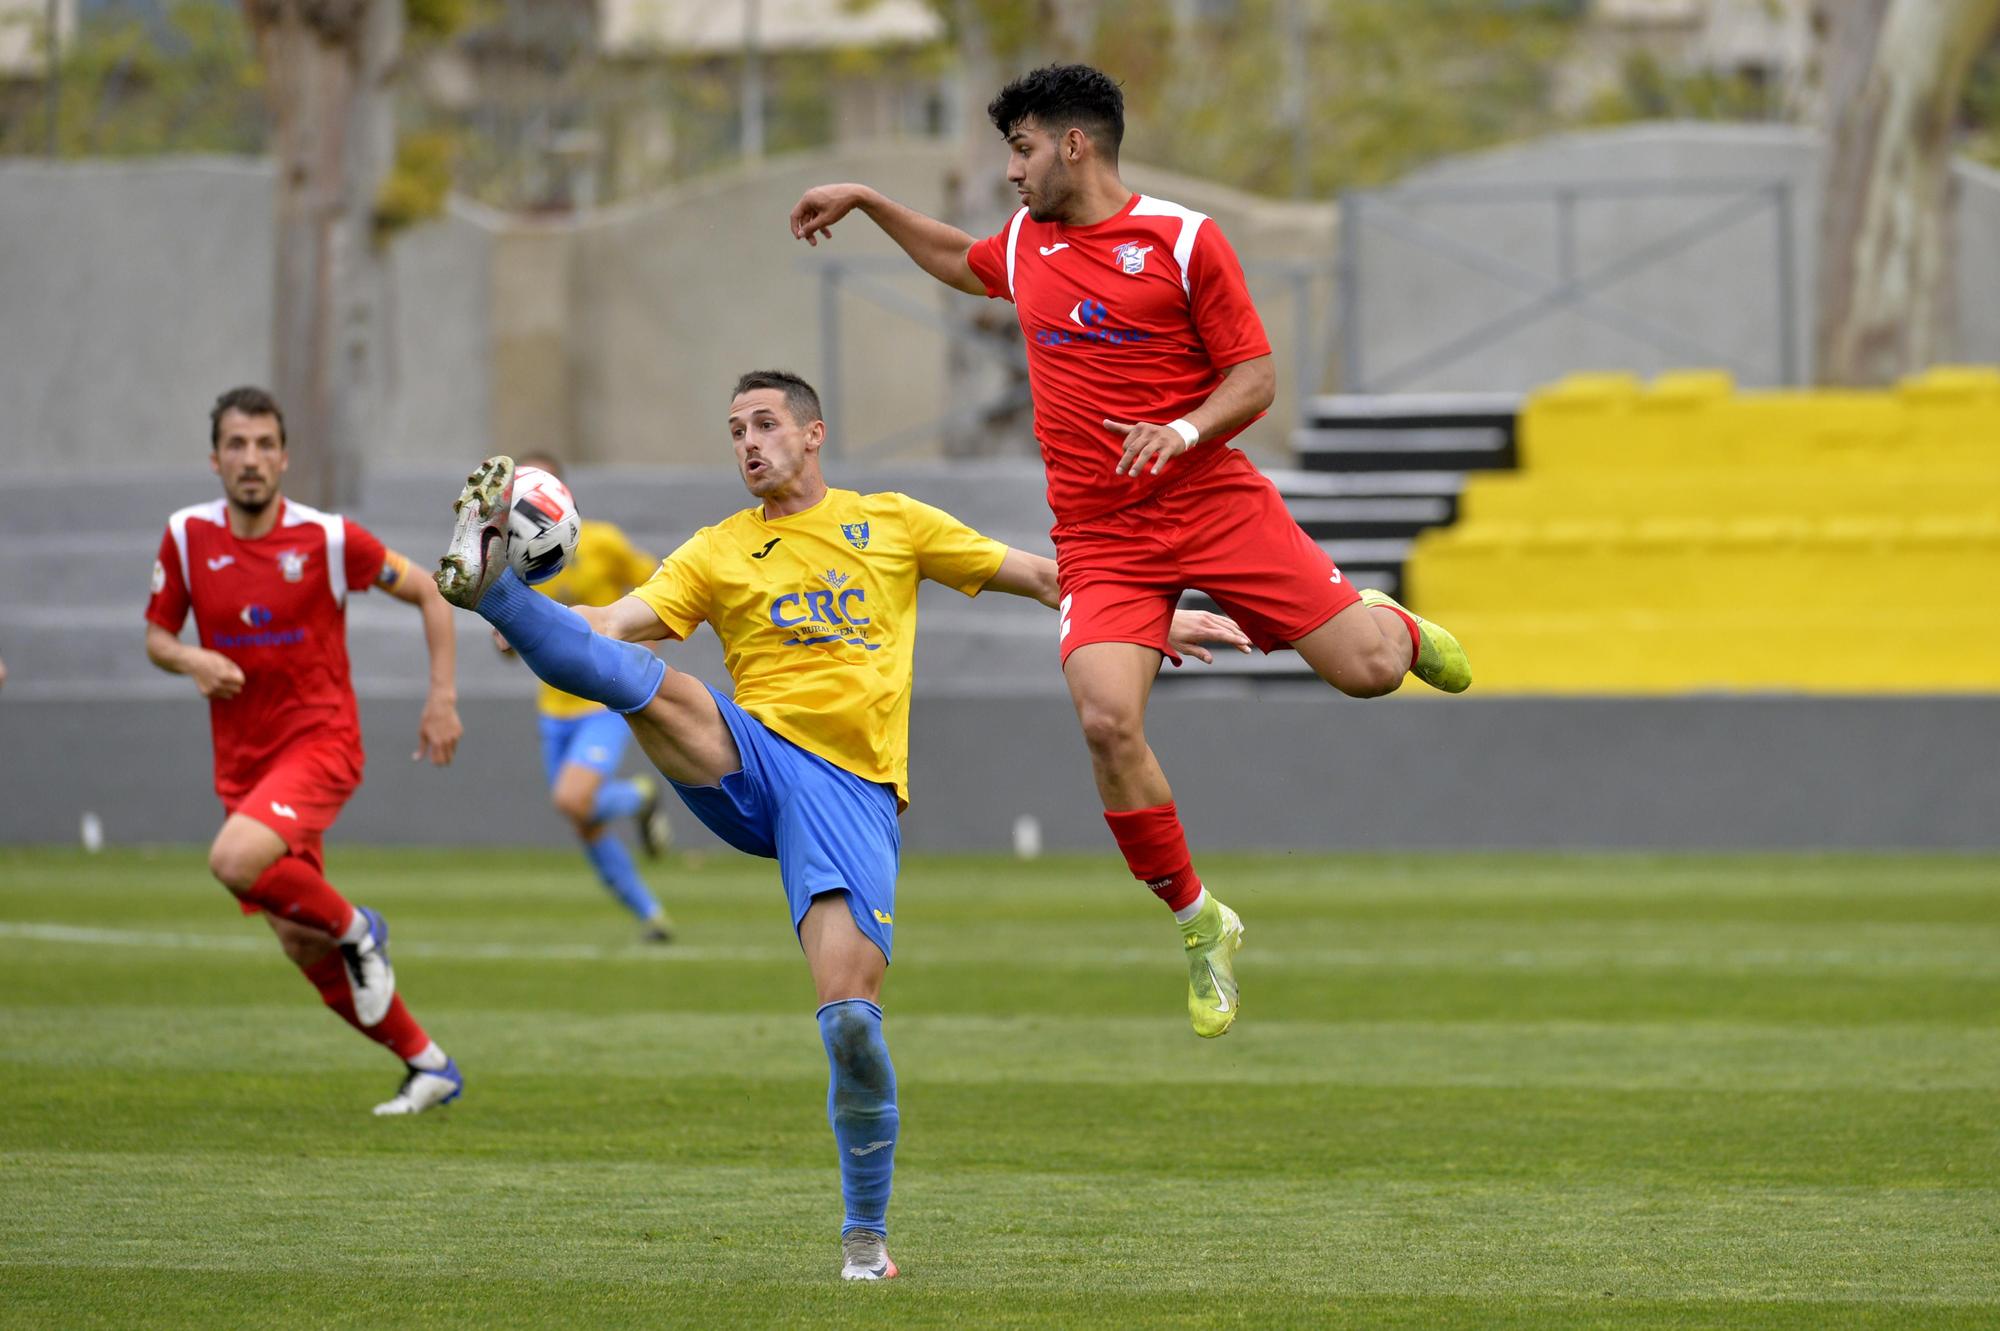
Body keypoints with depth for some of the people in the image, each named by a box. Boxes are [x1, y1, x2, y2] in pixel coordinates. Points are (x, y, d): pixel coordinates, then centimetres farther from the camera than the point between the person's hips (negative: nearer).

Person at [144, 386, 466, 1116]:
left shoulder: (328, 538, -10)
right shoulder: (187, 536, -1)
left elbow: (429, 593, 2)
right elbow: (156, 635, 9)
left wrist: (443, 695, -5)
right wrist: (190, 659, -14)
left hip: (320, 740, -5)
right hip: (242, 758, 5)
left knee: (235, 861, -32)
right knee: (301, 945, 6)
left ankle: (356, 928, -5)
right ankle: (427, 1064, 22)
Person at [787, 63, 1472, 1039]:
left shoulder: (1184, 241, -4)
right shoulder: (1026, 245, 13)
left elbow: (1255, 378, -4)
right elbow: (959, 262, 37)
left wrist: (1184, 431, -21)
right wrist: (867, 203, 33)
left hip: (1216, 504, -3)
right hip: (1103, 540, 3)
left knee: (1368, 668, -12)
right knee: (1107, 720, -21)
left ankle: (1389, 622, 29)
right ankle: (1198, 927, -4)